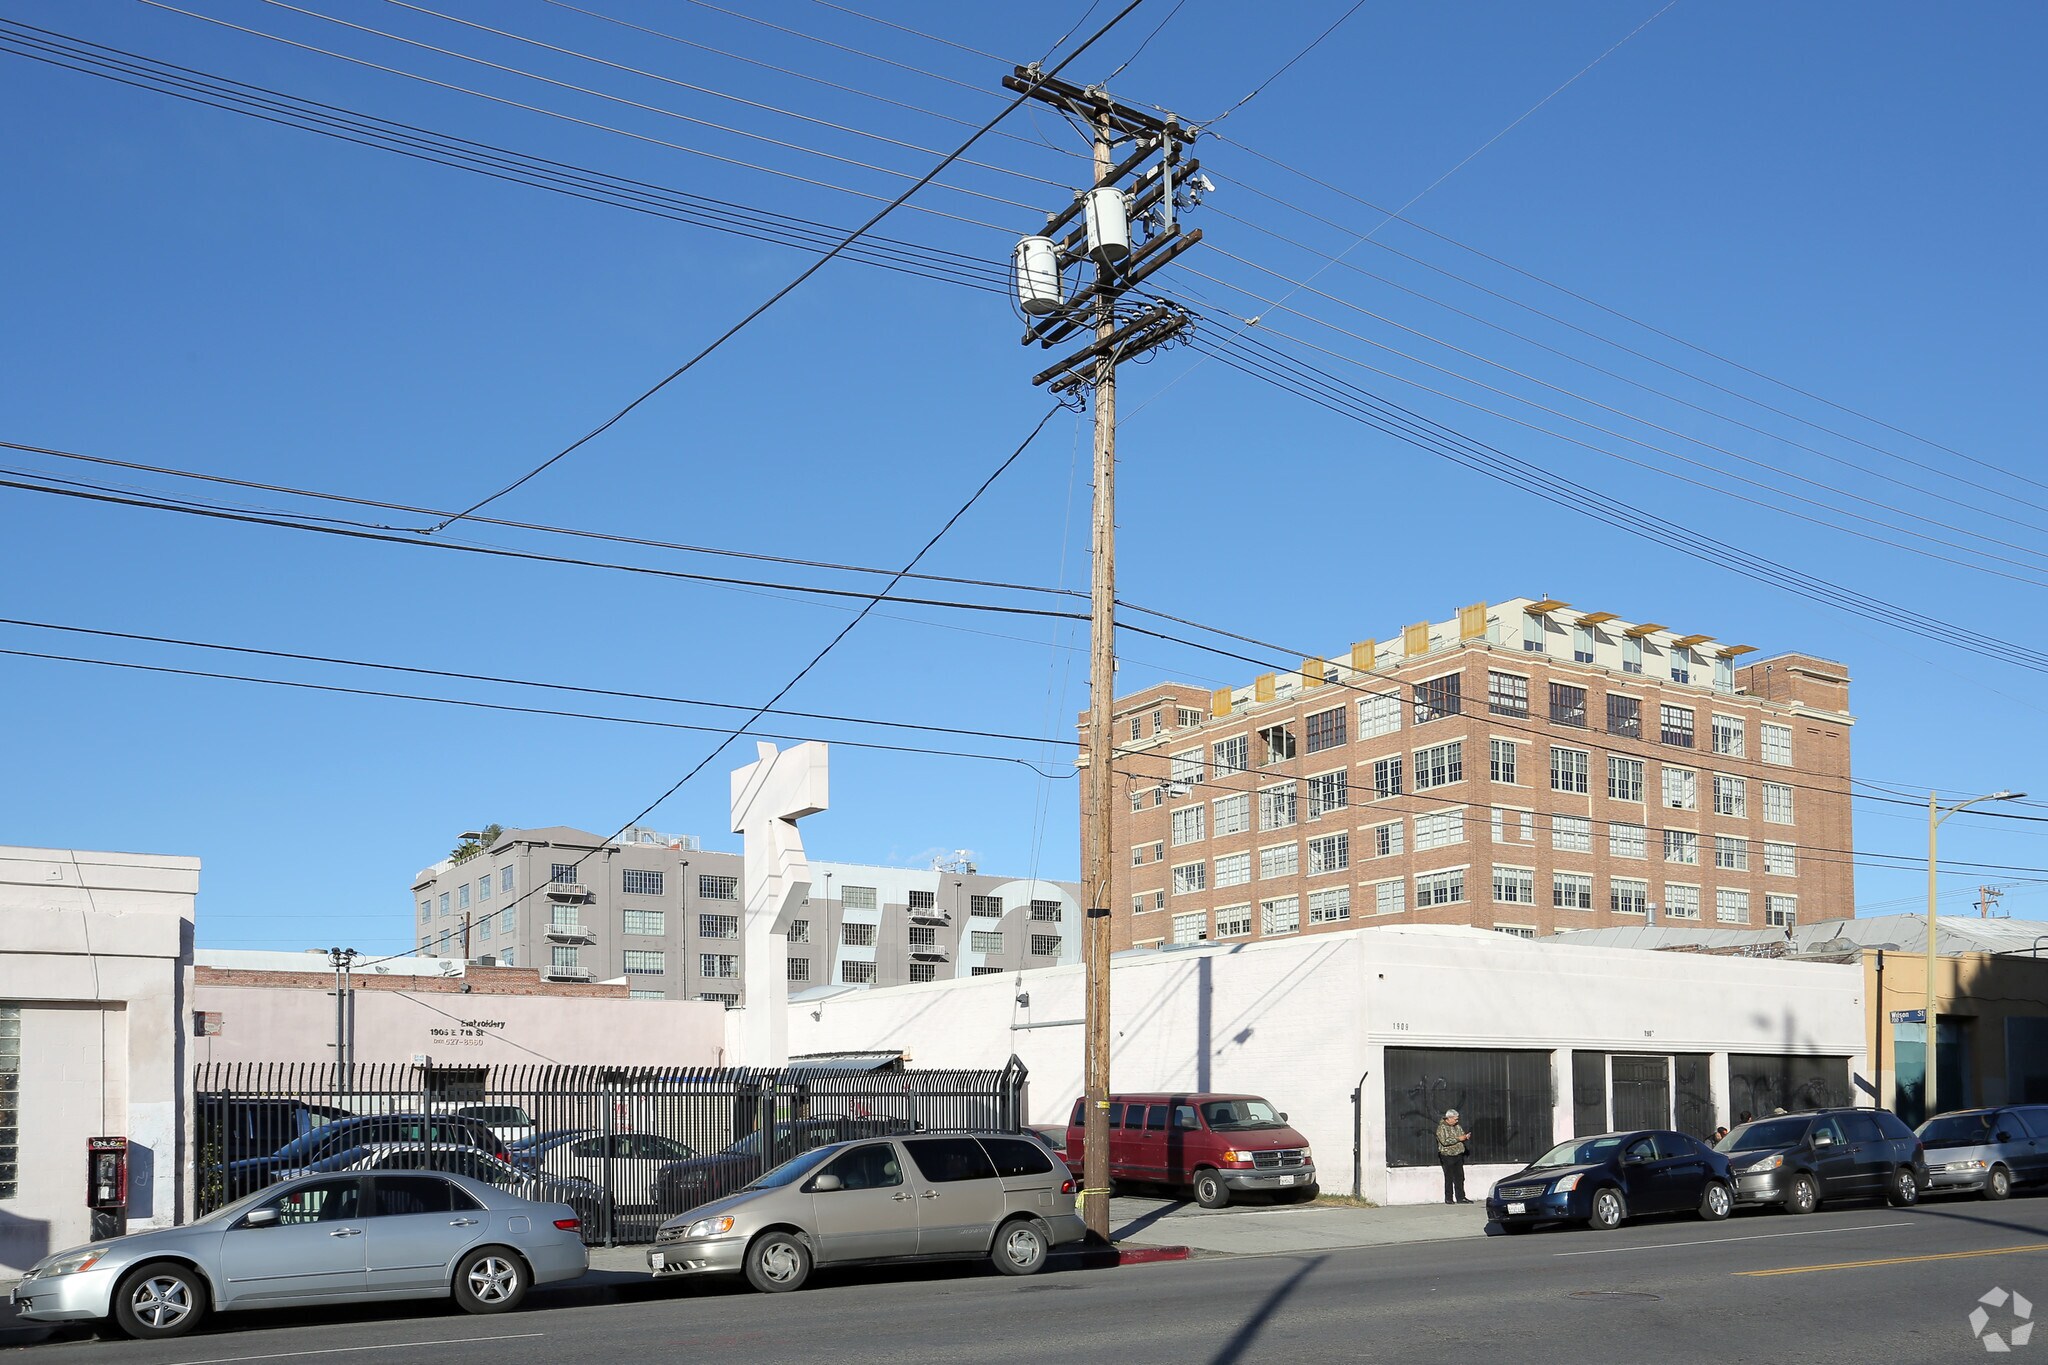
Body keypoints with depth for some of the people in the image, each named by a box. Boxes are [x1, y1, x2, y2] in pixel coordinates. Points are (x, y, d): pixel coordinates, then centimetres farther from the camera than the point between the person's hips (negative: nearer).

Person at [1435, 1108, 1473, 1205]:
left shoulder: (1458, 1126, 13)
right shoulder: (1441, 1127, -9)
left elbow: (1462, 1137, 22)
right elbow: (1444, 1141, -21)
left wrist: (1466, 1137, -2)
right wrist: (1458, 1139, -18)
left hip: (1458, 1155, 6)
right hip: (1447, 1156, -6)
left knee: (1460, 1177, 5)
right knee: (1449, 1178, -2)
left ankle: (1460, 1197, 10)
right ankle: (1448, 1198, 4)